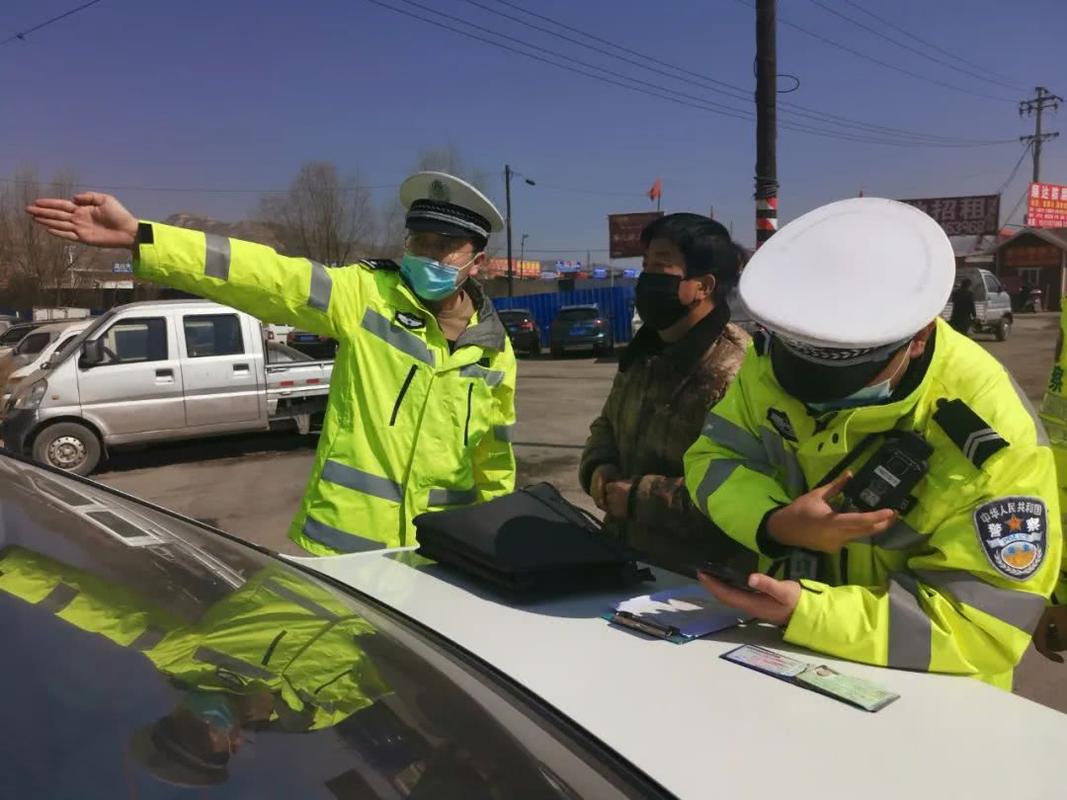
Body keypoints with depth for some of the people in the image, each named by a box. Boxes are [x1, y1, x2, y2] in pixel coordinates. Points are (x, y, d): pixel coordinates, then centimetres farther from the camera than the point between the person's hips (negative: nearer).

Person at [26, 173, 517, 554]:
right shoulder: (366, 295, -7)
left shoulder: (493, 348, 3)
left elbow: (493, 455, 12)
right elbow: (263, 275, -18)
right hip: (346, 540, -3)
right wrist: (138, 237, -27)